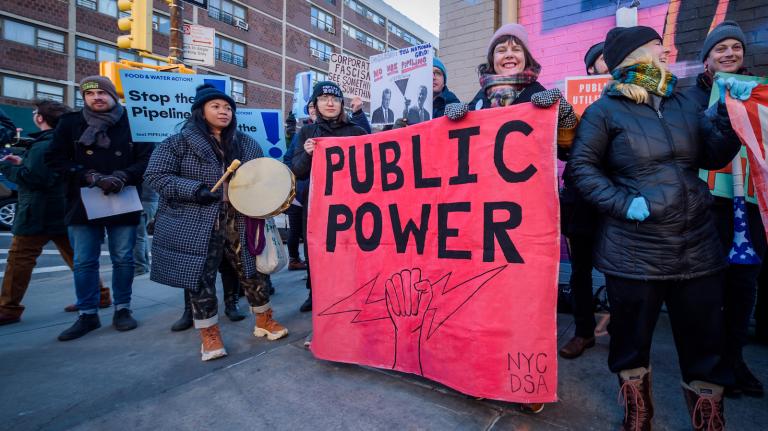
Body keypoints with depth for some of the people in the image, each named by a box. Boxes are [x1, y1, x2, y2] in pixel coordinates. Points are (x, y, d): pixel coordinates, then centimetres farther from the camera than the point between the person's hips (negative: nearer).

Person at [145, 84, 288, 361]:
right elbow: (155, 176, -6)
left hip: (239, 223, 3)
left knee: (252, 272, 8)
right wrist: (195, 190, -18)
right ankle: (210, 335, 23)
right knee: (200, 280, 4)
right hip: (196, 227, -2)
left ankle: (264, 321, 28)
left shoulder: (247, 144, 10)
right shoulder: (179, 142, -1)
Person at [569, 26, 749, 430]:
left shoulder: (684, 103, 14)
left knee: (705, 342, 13)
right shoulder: (605, 111, -2)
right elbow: (582, 167, -7)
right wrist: (623, 202, -17)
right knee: (631, 340, 10)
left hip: (698, 247, 5)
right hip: (634, 252, -4)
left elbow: (713, 157, 14)